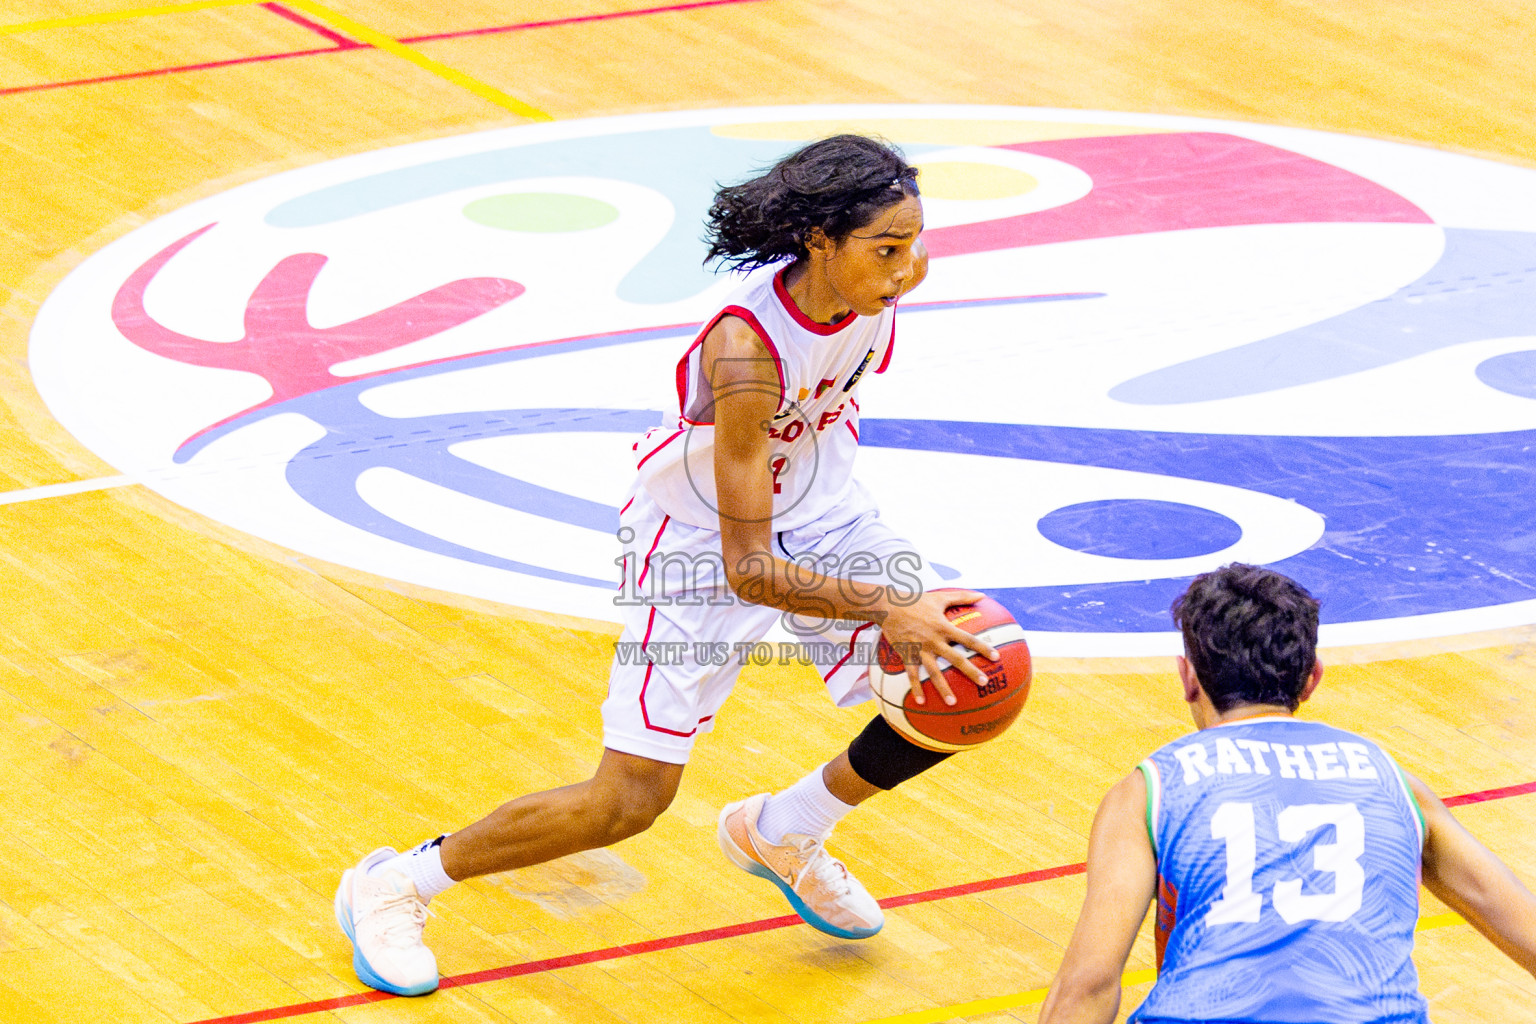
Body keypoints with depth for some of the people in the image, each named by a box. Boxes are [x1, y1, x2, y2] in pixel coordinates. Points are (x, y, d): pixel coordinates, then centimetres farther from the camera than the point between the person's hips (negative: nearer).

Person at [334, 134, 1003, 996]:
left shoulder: (891, 273, -19)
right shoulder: (745, 351, -38)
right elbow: (747, 570, -35)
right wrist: (890, 611, -41)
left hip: (819, 509, 7)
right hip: (701, 539, -7)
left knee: (966, 683, -5)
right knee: (631, 799, -8)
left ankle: (784, 834, 21)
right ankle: (396, 886, 11)